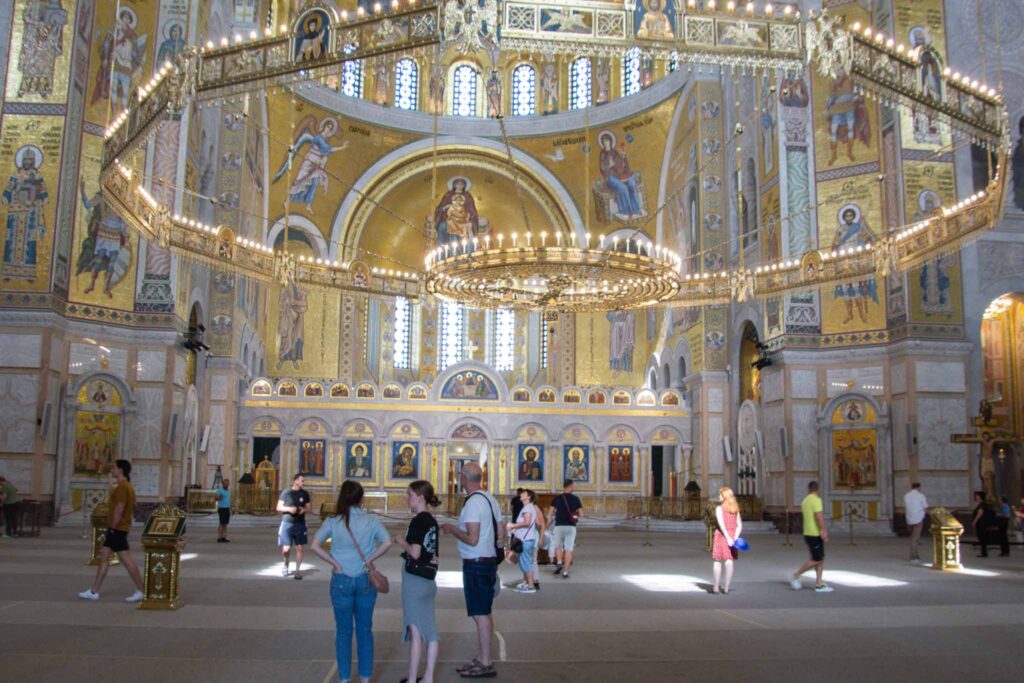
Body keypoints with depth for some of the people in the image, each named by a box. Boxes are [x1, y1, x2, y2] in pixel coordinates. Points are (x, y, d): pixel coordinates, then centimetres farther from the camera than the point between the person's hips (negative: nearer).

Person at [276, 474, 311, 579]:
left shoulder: (304, 494, 4)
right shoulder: (286, 492, -3)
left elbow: (308, 507, 10)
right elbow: (279, 507, -1)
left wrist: (304, 510, -12)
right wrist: (289, 509, -18)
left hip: (300, 524, 2)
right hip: (287, 523, -2)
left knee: (299, 548, 0)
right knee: (286, 549, -3)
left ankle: (297, 570, 10)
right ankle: (286, 564, 27)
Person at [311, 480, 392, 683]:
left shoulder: (333, 521, -5)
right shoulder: (371, 521, -3)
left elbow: (315, 546, -14)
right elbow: (387, 542, -12)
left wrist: (334, 562, -6)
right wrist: (370, 559, -4)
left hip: (341, 580, -1)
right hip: (365, 580, 1)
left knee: (343, 631, 10)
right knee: (365, 630, 12)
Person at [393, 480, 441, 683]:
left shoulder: (418, 521, -16)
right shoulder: (432, 521, 9)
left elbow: (415, 553, -21)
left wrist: (401, 541, -7)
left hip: (415, 579, -8)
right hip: (429, 580, 8)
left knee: (415, 630, 0)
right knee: (429, 630, 11)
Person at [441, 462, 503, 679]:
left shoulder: (473, 503, -19)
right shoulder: (490, 499, 10)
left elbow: (472, 539, -23)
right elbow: (501, 533, 13)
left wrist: (452, 529, -10)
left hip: (476, 564, -10)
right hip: (489, 560, 10)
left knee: (480, 614, -2)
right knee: (483, 612, 17)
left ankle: (486, 664, 6)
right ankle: (480, 658, 27)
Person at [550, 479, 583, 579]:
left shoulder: (557, 498, 0)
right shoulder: (575, 499, -1)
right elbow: (581, 514, 0)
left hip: (559, 526, 0)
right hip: (571, 527, 0)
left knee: (558, 546, 18)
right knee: (568, 549, 3)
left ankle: (559, 563, -6)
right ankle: (565, 572, 0)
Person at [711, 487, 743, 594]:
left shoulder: (719, 508, -7)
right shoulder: (735, 509, 9)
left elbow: (721, 524, -17)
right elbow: (740, 525, 2)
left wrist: (728, 538, -19)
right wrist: (735, 538, -7)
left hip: (721, 535, -4)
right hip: (732, 535, 4)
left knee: (717, 561, 4)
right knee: (729, 561, 4)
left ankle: (716, 587, 5)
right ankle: (726, 588, 6)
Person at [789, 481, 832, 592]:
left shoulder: (805, 501, 13)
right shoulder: (816, 500, -14)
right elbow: (819, 516, -23)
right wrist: (824, 531, -23)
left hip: (808, 533, 9)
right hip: (815, 534, -9)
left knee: (820, 559, 10)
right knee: (816, 560, -4)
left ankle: (819, 584, 9)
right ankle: (796, 576, 1)